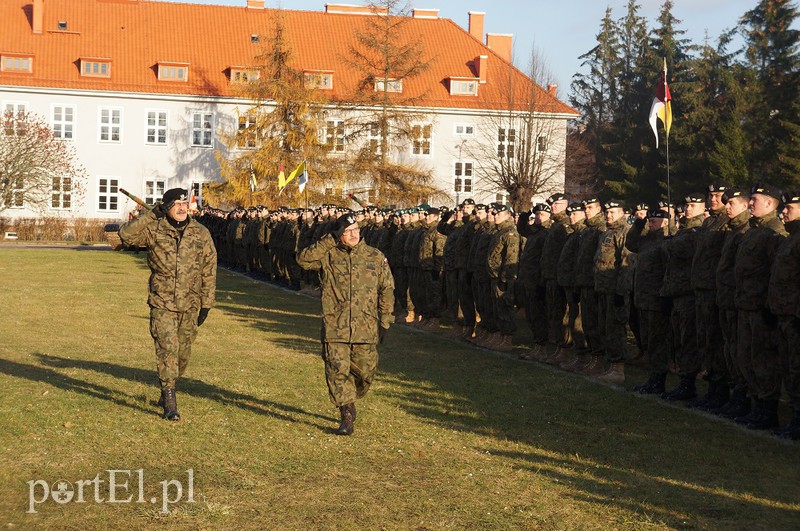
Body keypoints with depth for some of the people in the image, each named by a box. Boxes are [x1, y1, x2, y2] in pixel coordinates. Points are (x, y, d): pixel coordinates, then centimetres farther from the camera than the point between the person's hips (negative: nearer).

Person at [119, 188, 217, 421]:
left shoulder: (201, 234, 3)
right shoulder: (154, 230, -2)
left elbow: (209, 271, 7)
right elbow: (126, 234, -18)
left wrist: (206, 303, 5)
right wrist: (152, 215, -20)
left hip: (190, 305, 3)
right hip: (162, 303, -3)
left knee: (183, 353, 10)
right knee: (167, 349, -12)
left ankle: (166, 392, 32)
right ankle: (170, 403, -8)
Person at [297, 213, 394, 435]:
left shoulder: (376, 257, 6)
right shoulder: (328, 255, 3)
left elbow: (387, 290, 9)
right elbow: (303, 259, -13)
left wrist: (385, 322, 5)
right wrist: (329, 240, -13)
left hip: (366, 329, 1)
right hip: (335, 327, -1)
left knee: (365, 372, 8)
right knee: (337, 371, -7)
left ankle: (351, 400, 38)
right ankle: (347, 416, 2)